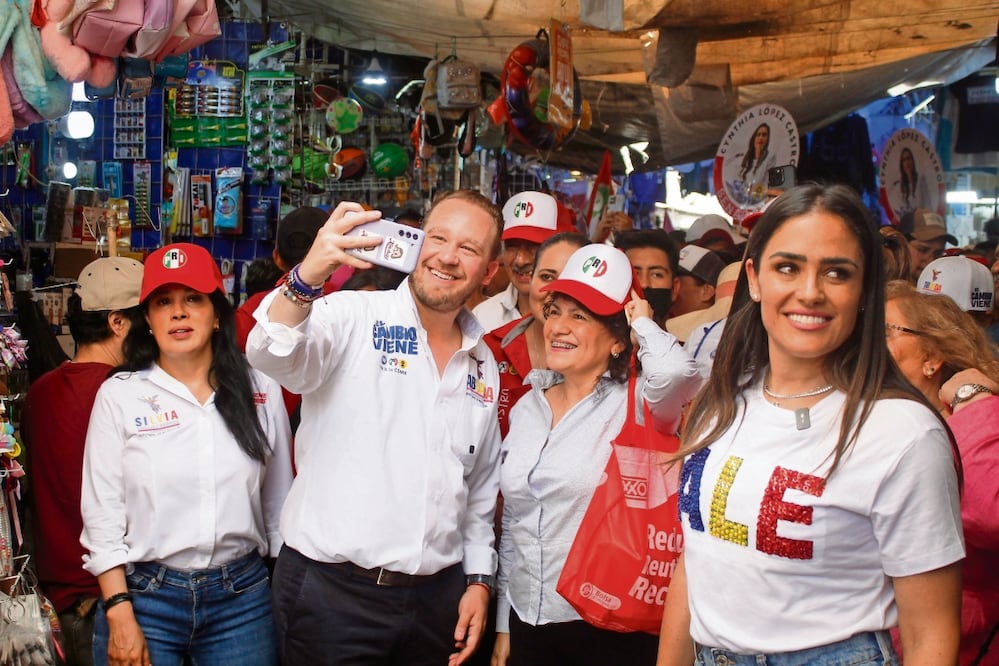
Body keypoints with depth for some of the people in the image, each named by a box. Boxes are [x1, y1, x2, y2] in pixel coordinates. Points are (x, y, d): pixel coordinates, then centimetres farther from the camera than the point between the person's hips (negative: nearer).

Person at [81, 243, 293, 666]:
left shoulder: (261, 390, 0)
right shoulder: (119, 395, -4)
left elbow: (279, 501, 7)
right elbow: (102, 512, -4)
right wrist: (120, 615, -8)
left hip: (244, 597, 2)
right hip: (143, 595, -1)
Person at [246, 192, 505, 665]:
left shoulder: (484, 366, 9)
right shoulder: (354, 318, -8)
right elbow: (272, 355, -27)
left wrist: (479, 579, 11)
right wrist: (308, 276, -44)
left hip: (438, 597, 5)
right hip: (329, 590, -5)